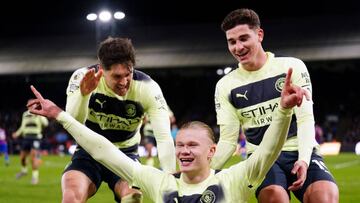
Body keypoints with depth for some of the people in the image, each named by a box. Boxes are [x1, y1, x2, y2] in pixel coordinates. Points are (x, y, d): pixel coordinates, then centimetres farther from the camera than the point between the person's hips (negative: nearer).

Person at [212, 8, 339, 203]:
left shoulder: (292, 67, 0)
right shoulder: (225, 86, 5)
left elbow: (305, 119, -4)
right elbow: (228, 140, 4)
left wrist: (304, 160, -21)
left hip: (300, 153, 0)